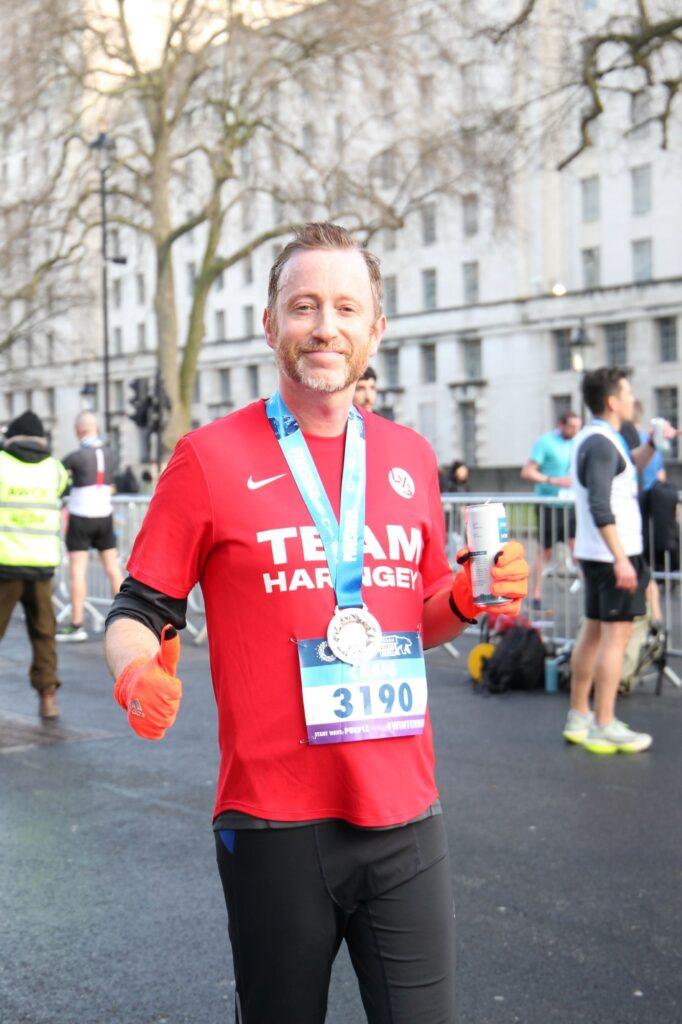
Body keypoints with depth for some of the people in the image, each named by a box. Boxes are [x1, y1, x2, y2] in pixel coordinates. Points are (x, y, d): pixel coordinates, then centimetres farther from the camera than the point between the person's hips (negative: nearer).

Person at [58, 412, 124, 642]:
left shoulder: (77, 456, -15)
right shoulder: (108, 452, 2)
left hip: (80, 518, -5)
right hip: (104, 516, 5)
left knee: (77, 571, -3)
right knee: (113, 568, 10)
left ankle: (76, 626, -5)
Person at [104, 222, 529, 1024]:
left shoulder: (410, 458, 9)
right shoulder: (210, 458, -4)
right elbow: (139, 613, -2)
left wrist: (465, 601, -1)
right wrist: (138, 673, -23)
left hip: (405, 814, 3)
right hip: (274, 824, -3)